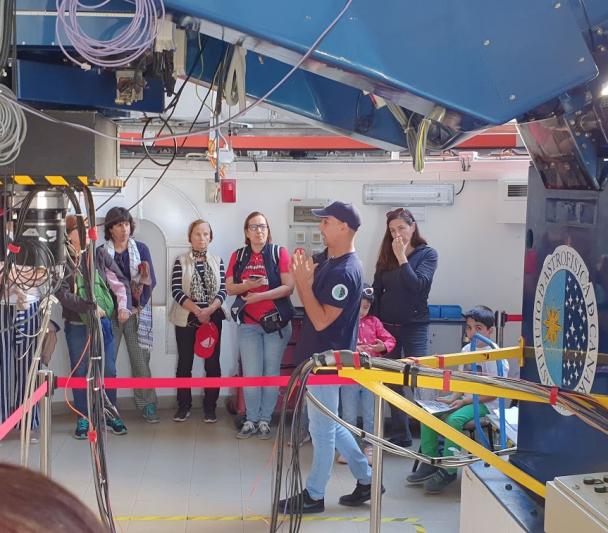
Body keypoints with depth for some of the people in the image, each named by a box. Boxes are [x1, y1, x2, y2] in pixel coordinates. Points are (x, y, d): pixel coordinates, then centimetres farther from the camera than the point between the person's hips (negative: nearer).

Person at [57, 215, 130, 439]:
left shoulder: (100, 255, 1)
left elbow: (120, 282, 3)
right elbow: (62, 294, -15)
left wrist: (123, 305, -10)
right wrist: (91, 307, -20)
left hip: (102, 322, 2)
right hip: (76, 325, -2)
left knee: (108, 370, 5)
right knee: (79, 371, 7)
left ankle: (110, 414, 19)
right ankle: (83, 418, 19)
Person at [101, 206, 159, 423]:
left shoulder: (141, 249, 6)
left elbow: (151, 281, 3)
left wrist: (138, 307, -8)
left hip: (137, 313, 1)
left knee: (141, 360, 1)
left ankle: (147, 405, 9)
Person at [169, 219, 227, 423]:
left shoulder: (217, 261, 6)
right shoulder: (181, 261, 0)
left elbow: (223, 290, -1)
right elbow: (176, 291, -9)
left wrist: (209, 310, -16)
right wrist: (197, 310, -17)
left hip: (212, 318, 1)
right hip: (186, 319, -1)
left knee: (212, 363, 3)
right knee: (184, 363, 5)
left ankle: (210, 406, 13)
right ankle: (184, 406, 17)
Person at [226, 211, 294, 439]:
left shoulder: (279, 253, -2)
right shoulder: (238, 256, 7)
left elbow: (288, 287, -10)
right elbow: (229, 288, 4)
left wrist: (260, 295, -18)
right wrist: (247, 285, -16)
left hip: (276, 322, -2)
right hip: (248, 324, 2)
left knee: (271, 373, 5)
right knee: (251, 374, 1)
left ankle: (265, 420, 14)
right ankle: (251, 420, 13)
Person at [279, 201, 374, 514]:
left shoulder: (345, 271, -22)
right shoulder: (327, 263, 9)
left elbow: (321, 320, -23)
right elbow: (310, 304, 14)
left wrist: (304, 282, -20)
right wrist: (300, 278, -1)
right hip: (318, 357, 10)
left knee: (322, 429, 4)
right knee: (329, 424, 19)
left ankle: (314, 496, 18)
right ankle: (366, 480, 29)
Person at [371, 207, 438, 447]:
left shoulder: (427, 254, -3)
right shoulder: (386, 255, 7)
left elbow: (417, 286, -17)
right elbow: (377, 292, 8)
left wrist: (401, 257, -16)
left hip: (414, 326, -4)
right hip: (387, 325, 4)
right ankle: (400, 435, 15)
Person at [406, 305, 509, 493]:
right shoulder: (466, 350, 7)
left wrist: (464, 401, -20)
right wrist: (452, 398, -4)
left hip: (485, 404, -8)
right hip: (465, 399, 8)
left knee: (454, 419, -31)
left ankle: (448, 471, -16)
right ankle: (430, 462, 2)